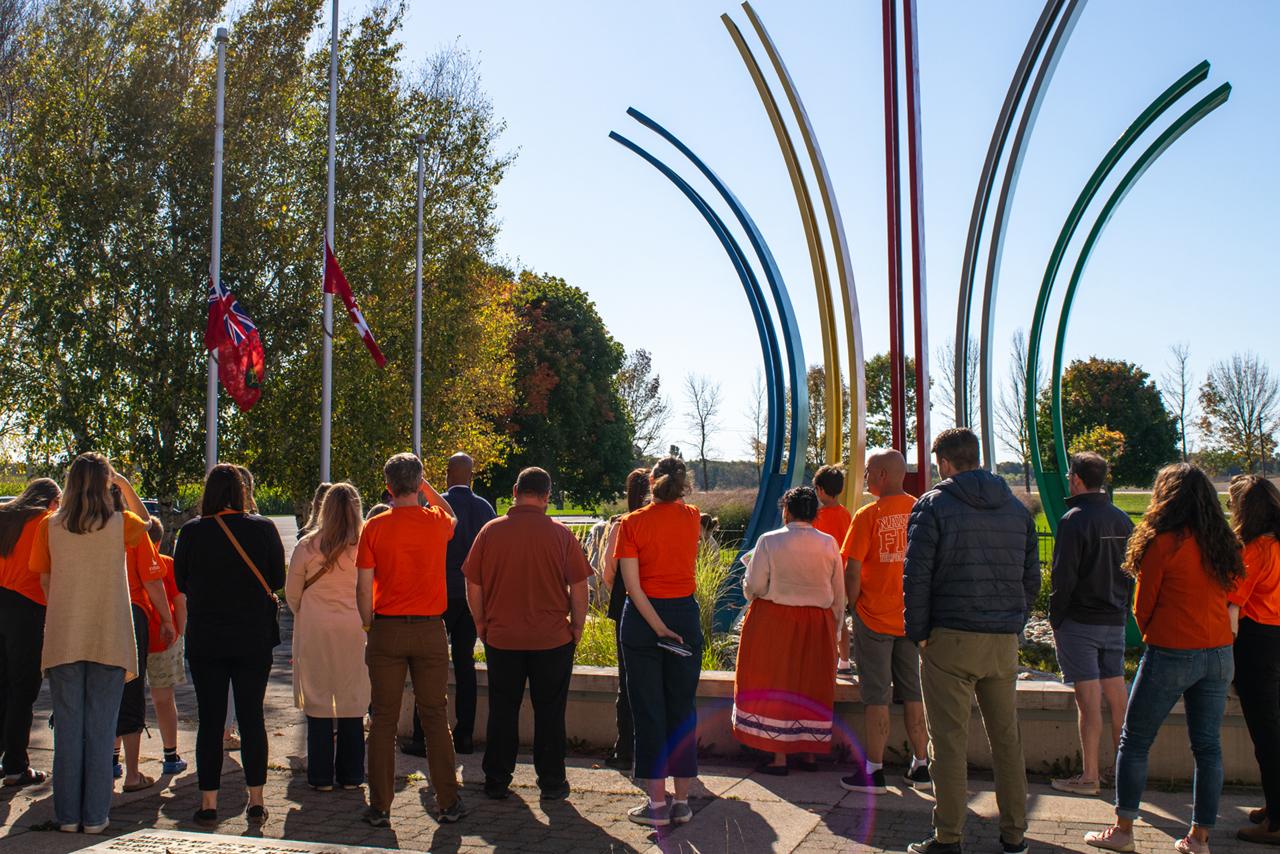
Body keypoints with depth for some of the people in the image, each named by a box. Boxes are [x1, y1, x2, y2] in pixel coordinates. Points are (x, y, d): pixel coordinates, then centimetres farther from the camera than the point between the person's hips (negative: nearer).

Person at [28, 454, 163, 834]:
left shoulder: (49, 527, -2)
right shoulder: (120, 525, -5)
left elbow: (44, 580, 7)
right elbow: (145, 521, 18)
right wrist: (125, 485, 18)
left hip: (63, 640, 1)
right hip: (109, 640, -1)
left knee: (67, 728, 9)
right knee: (101, 729, 5)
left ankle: (67, 815, 14)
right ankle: (95, 816, 9)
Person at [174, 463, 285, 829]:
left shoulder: (192, 532, -6)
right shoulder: (263, 529, -6)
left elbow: (181, 582, 4)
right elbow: (277, 580, 2)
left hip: (205, 638, 0)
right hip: (254, 637, 0)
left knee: (210, 720, 6)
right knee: (252, 717, 8)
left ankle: (208, 803, 10)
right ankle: (256, 802, 11)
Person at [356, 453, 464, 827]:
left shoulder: (374, 527, -5)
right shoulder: (437, 523, -2)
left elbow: (363, 588, -4)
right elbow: (451, 515, 25)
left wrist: (370, 627, 7)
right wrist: (425, 486, 25)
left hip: (387, 629, 0)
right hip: (429, 629, 1)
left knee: (383, 720, 7)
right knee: (435, 718, 8)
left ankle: (380, 807, 12)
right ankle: (448, 803, 13)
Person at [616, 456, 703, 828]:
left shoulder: (632, 523, -8)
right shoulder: (692, 517, 0)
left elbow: (632, 585, -15)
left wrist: (658, 628, -13)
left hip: (642, 617, -2)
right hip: (685, 615, 3)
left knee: (648, 711, 4)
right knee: (683, 710, 10)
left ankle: (657, 803, 8)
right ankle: (682, 801, 14)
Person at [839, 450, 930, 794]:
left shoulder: (867, 515, -13)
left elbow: (852, 572, -14)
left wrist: (856, 605, 2)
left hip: (874, 619, -4)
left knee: (877, 696, 2)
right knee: (914, 693, 13)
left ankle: (873, 772, 8)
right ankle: (920, 768, 20)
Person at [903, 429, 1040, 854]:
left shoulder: (933, 505, -6)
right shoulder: (1017, 508, 11)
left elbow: (916, 575, -10)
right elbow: (1031, 578, 13)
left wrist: (919, 633, -3)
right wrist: (1013, 624, 17)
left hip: (950, 640, -5)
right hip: (1004, 642, 5)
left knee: (948, 741, 1)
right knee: (1007, 738, 14)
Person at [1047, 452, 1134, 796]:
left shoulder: (1074, 520, -13)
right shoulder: (1122, 520, 9)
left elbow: (1064, 577, -14)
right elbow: (1132, 571, 13)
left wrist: (1055, 620, -6)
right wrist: (1122, 610, 18)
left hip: (1080, 621, -7)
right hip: (1115, 621, 7)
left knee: (1089, 701, -3)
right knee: (1117, 697, 12)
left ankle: (1089, 776, 3)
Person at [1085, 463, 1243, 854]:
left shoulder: (1163, 543, -12)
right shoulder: (1224, 543, 5)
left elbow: (1143, 606, -4)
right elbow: (1229, 592, 15)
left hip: (1172, 655, -6)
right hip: (1219, 654, 6)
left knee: (1134, 742, 6)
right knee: (1208, 747, 10)